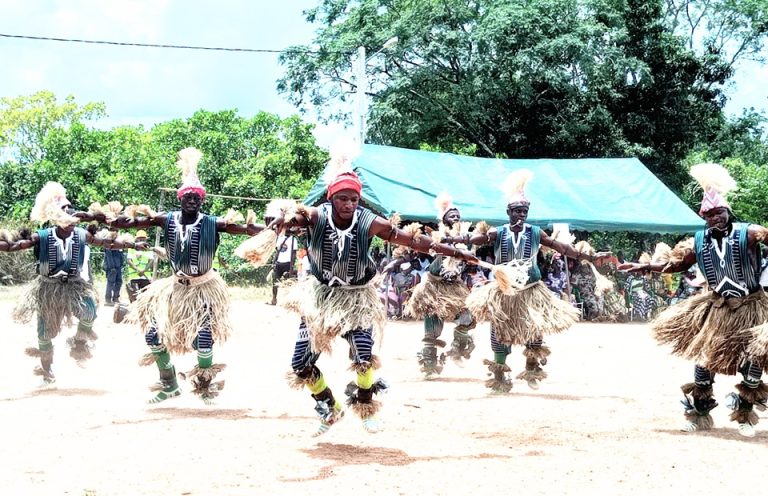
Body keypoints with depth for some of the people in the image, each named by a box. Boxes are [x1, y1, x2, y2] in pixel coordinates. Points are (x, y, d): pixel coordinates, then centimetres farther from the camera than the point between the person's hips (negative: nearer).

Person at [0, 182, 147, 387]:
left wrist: (133, 245, -1)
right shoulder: (42, 237, -14)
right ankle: (47, 373, 27)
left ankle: (79, 344, 4)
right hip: (49, 289, -1)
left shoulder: (81, 235, -7)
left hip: (74, 285, 1)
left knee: (89, 312, -27)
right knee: (45, 333, 6)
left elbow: (109, 243, 0)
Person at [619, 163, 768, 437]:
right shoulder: (700, 241, -1)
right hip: (718, 307, 4)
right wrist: (643, 267, 9)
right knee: (705, 356, 6)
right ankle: (698, 412, 23)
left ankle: (745, 414, 21)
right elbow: (675, 263, 12)